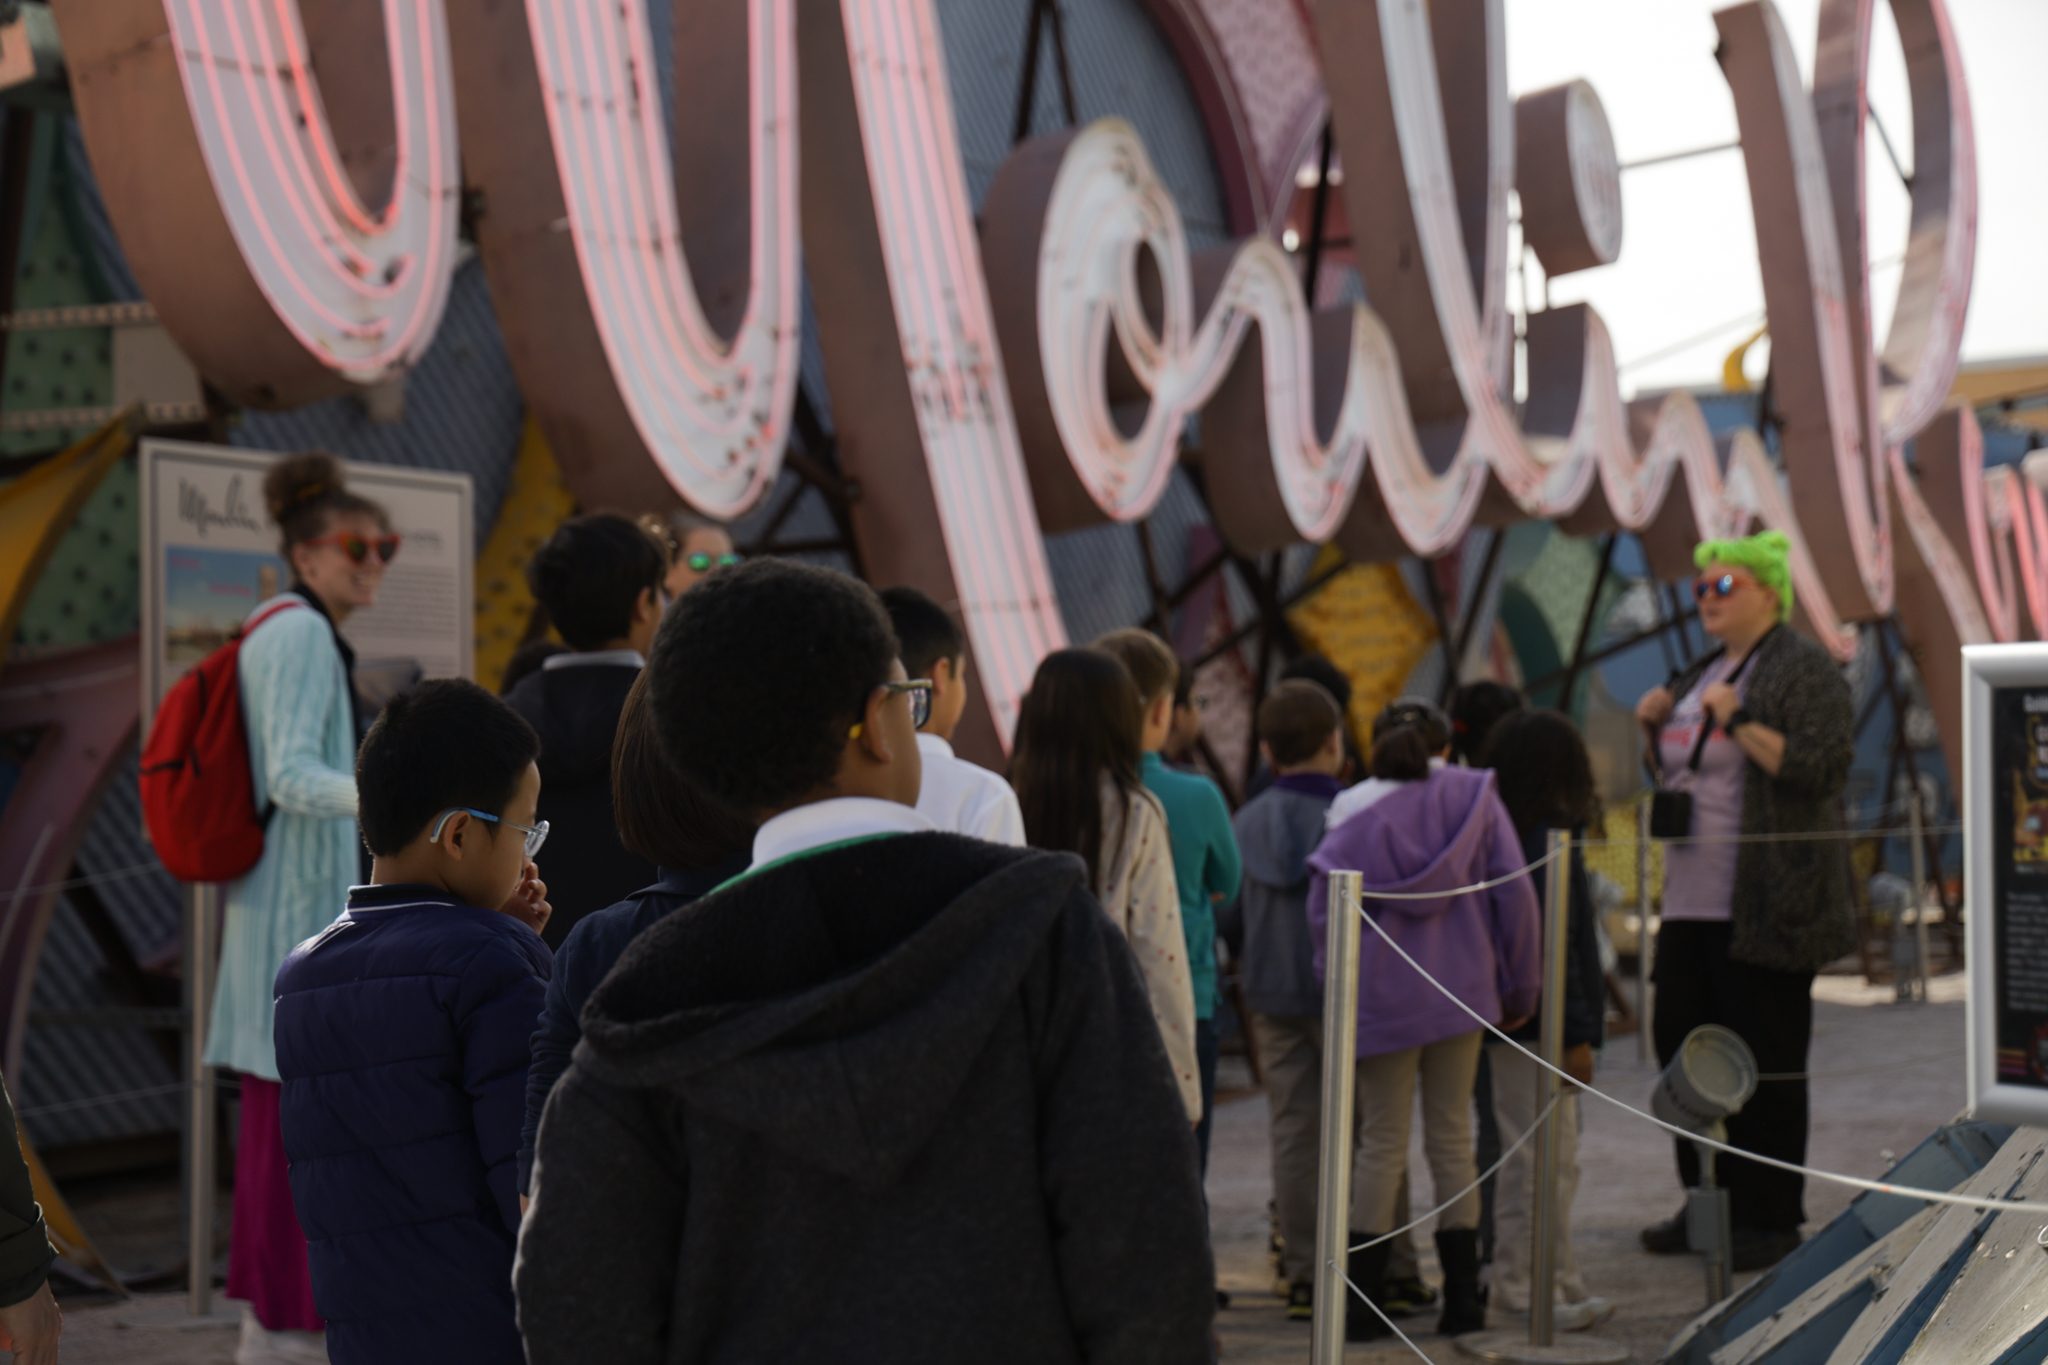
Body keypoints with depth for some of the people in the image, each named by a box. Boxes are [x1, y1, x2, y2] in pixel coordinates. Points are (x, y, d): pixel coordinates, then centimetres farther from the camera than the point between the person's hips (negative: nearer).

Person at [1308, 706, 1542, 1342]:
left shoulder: (1353, 819, -4)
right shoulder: (1473, 799, -2)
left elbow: (1322, 915, -2)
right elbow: (1515, 893, -2)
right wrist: (1519, 989, 6)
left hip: (1384, 1000, -1)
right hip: (1460, 994, 1)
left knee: (1383, 1146, 7)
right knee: (1452, 1137, 11)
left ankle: (1362, 1304, 6)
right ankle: (1462, 1299, 13)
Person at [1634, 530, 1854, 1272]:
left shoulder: (1805, 671, -7)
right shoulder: (1703, 673, 18)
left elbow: (1822, 767, -19)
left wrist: (1739, 723, -21)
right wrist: (1658, 727, 8)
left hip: (1764, 905, -8)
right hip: (1692, 901, 9)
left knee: (1765, 1062, -3)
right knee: (1683, 1050, 10)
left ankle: (1772, 1219, 6)